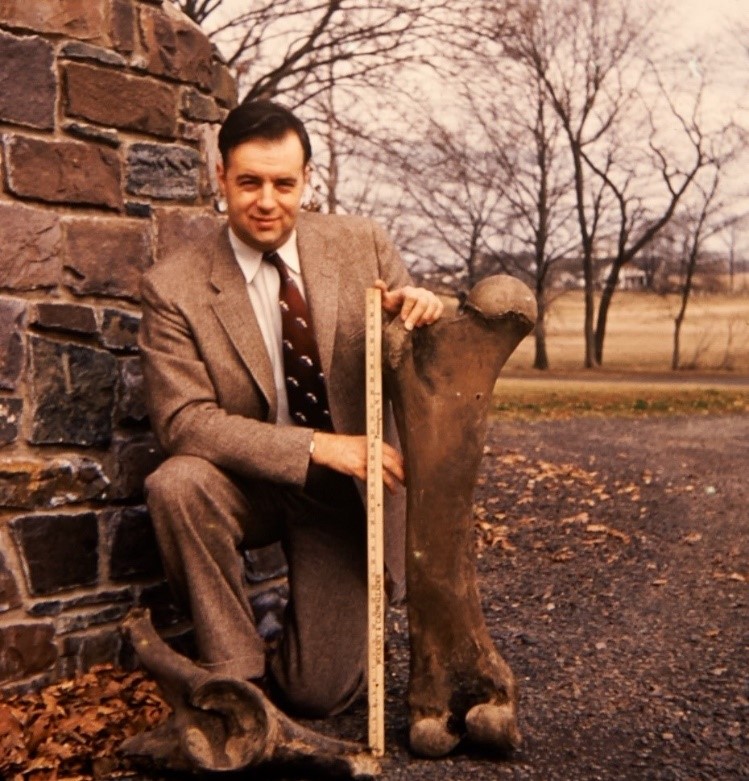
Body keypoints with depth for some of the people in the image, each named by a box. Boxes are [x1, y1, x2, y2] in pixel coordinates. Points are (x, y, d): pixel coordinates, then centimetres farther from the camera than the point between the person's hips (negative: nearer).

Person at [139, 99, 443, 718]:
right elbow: (183, 419, -19)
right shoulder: (174, 286, -12)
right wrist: (315, 446, -30)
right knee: (177, 483, -35)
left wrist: (419, 309, -23)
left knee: (321, 694, -5)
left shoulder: (361, 244, -5)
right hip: (249, 486, 0)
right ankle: (236, 670, -15)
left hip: (346, 489, 1)